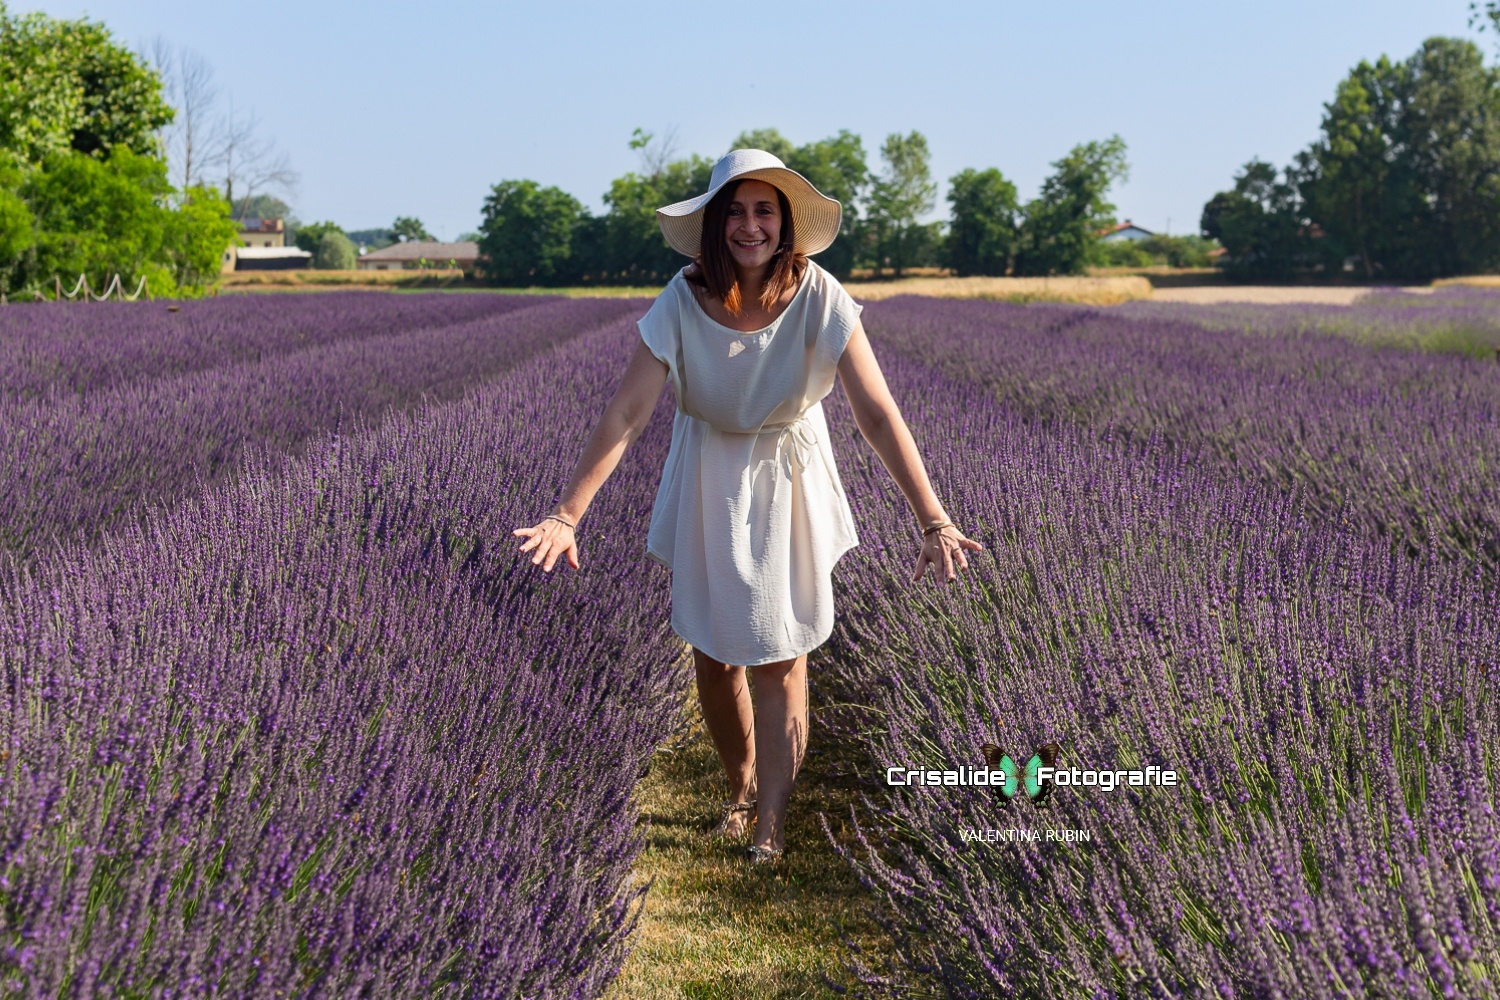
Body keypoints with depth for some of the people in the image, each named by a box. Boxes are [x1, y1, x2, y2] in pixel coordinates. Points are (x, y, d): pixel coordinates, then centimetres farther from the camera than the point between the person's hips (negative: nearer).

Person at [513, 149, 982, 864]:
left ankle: (771, 820, 17)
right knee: (714, 658, 11)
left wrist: (933, 520, -35)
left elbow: (878, 413, -28)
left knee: (780, 658, 3)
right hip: (707, 486, 1)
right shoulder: (682, 303, -21)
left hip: (790, 481, -1)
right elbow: (625, 414, -25)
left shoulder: (819, 299, -23)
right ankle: (741, 788, 36)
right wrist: (566, 515, -35)